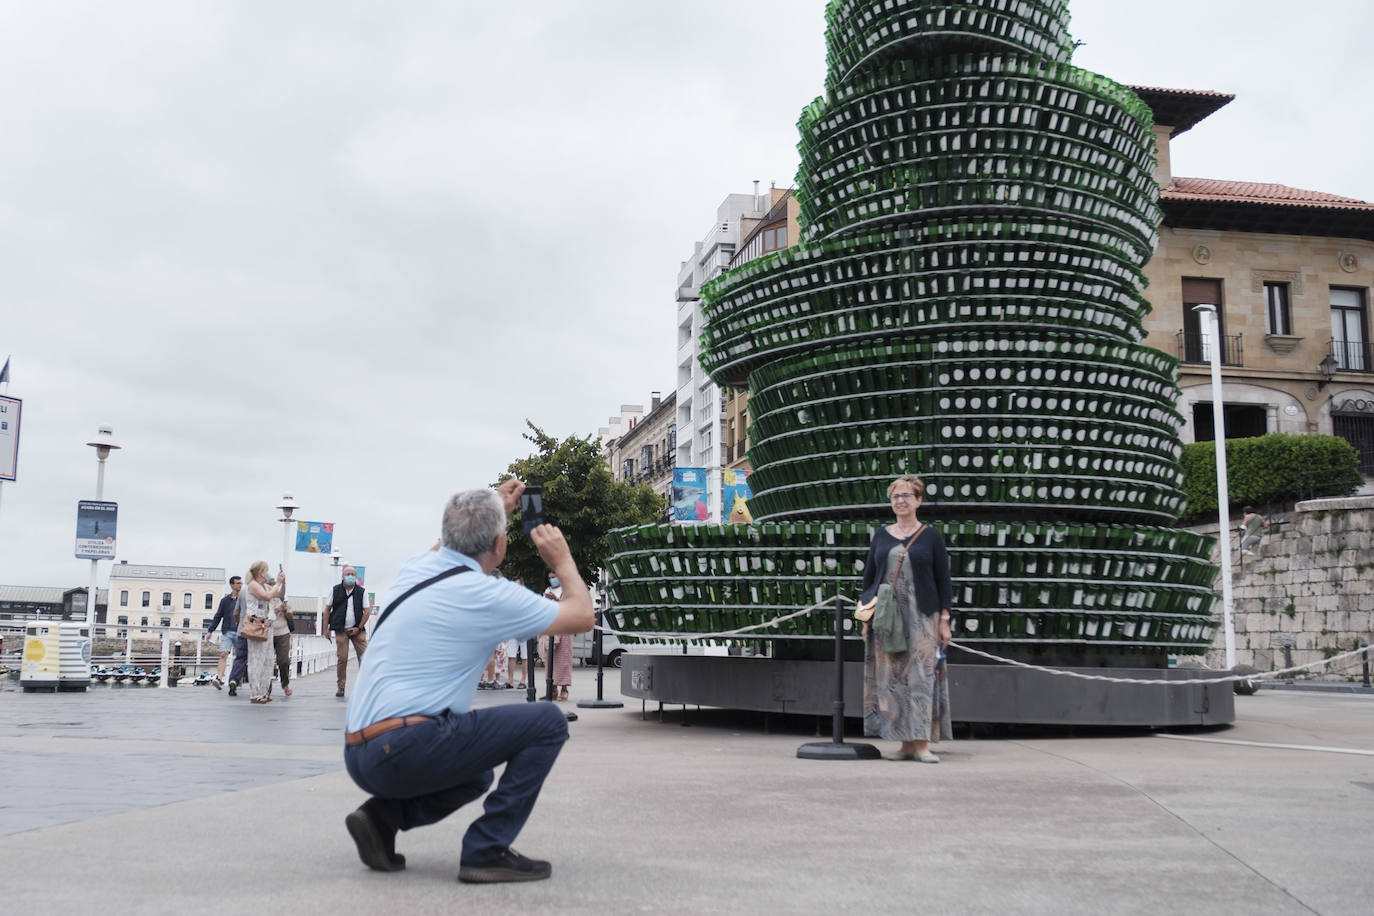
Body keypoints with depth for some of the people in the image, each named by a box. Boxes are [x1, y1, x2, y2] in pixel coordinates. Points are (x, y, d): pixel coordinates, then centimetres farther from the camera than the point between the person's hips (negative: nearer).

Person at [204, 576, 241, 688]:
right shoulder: (225, 600, 10)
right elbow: (218, 616, 13)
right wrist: (210, 630, 8)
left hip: (240, 632, 0)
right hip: (227, 632, 0)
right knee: (223, 654, -11)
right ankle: (219, 678, -19)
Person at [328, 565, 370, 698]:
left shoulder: (361, 592, 4)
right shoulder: (336, 590, 6)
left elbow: (367, 611, 3)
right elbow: (328, 609, 11)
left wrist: (359, 628, -5)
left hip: (357, 629, 0)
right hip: (341, 630, 0)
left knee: (364, 656, -8)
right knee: (342, 659, -1)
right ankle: (340, 687, 10)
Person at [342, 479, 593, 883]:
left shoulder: (416, 568, 10)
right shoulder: (487, 596, -13)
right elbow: (582, 616, 0)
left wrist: (495, 508, 41)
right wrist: (563, 560, 14)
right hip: (406, 750, -9)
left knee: (475, 775, 33)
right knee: (548, 722, -2)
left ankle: (384, 813, 10)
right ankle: (487, 851, -2)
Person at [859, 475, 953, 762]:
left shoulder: (931, 537, 4)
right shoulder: (881, 535, 11)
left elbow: (943, 581, 3)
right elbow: (869, 576, 13)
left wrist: (944, 619, -3)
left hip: (921, 617, -3)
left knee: (922, 676, -6)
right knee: (891, 678, 2)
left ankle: (922, 744, -3)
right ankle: (905, 743, 8)